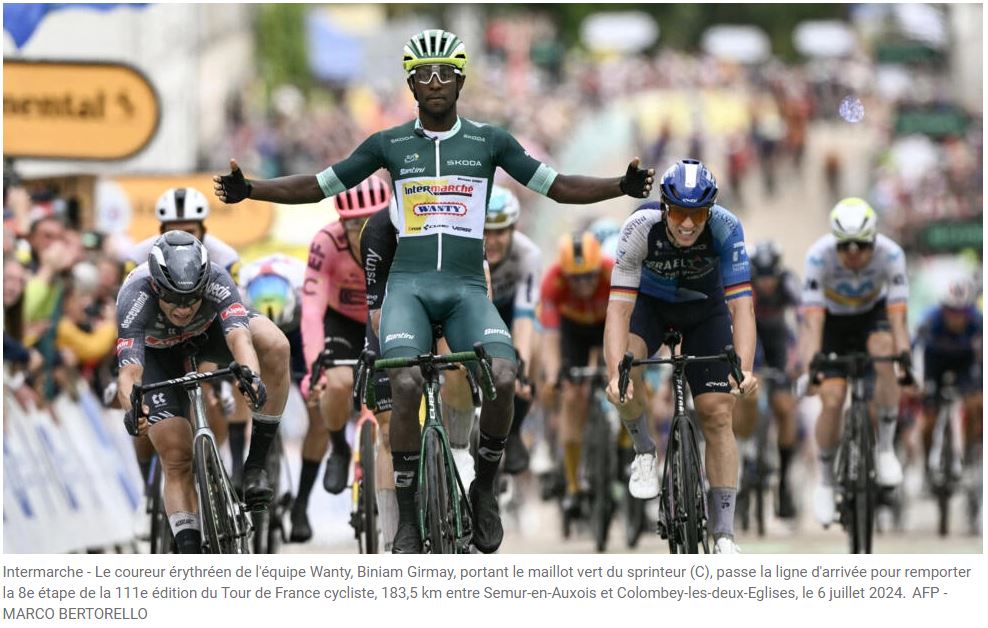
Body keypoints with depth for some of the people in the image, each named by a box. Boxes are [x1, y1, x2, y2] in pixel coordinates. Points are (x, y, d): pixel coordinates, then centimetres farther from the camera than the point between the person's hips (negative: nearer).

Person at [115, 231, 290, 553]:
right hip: (156, 351, -1)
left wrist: (252, 377, -72)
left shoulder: (216, 281, -37)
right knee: (177, 459, -14)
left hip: (207, 333, 1)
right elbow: (129, 371, -48)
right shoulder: (135, 297, -40)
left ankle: (255, 464, -21)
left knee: (275, 346, -31)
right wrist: (132, 409, -69)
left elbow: (238, 338, -51)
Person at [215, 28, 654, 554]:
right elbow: (318, 186, 12)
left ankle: (485, 486, -1)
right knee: (406, 385, -27)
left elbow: (559, 186, 9)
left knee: (502, 379, -26)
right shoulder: (389, 145, 9)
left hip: (467, 288, 0)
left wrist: (622, 187, -7)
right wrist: (248, 190, -2)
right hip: (409, 285, 0)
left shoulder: (489, 141, 9)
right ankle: (408, 517, -14)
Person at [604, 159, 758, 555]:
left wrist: (744, 369, -49)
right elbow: (619, 306, -36)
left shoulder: (726, 228, -32)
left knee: (717, 414, -9)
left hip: (705, 307, 1)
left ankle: (724, 536, -3)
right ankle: (644, 451, -5)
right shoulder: (641, 227, -33)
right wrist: (616, 373, -50)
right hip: (650, 303, -1)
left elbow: (741, 305, -35)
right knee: (624, 364, -32)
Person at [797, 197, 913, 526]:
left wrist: (905, 358, -48)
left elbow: (897, 315, -35)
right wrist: (810, 365, -48)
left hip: (872, 315, 0)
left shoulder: (890, 254, -30)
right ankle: (825, 480, 8)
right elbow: (813, 319, -36)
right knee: (832, 400, -16)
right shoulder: (819, 256, -33)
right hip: (832, 319, 0)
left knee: (883, 350, -34)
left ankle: (885, 447, -19)